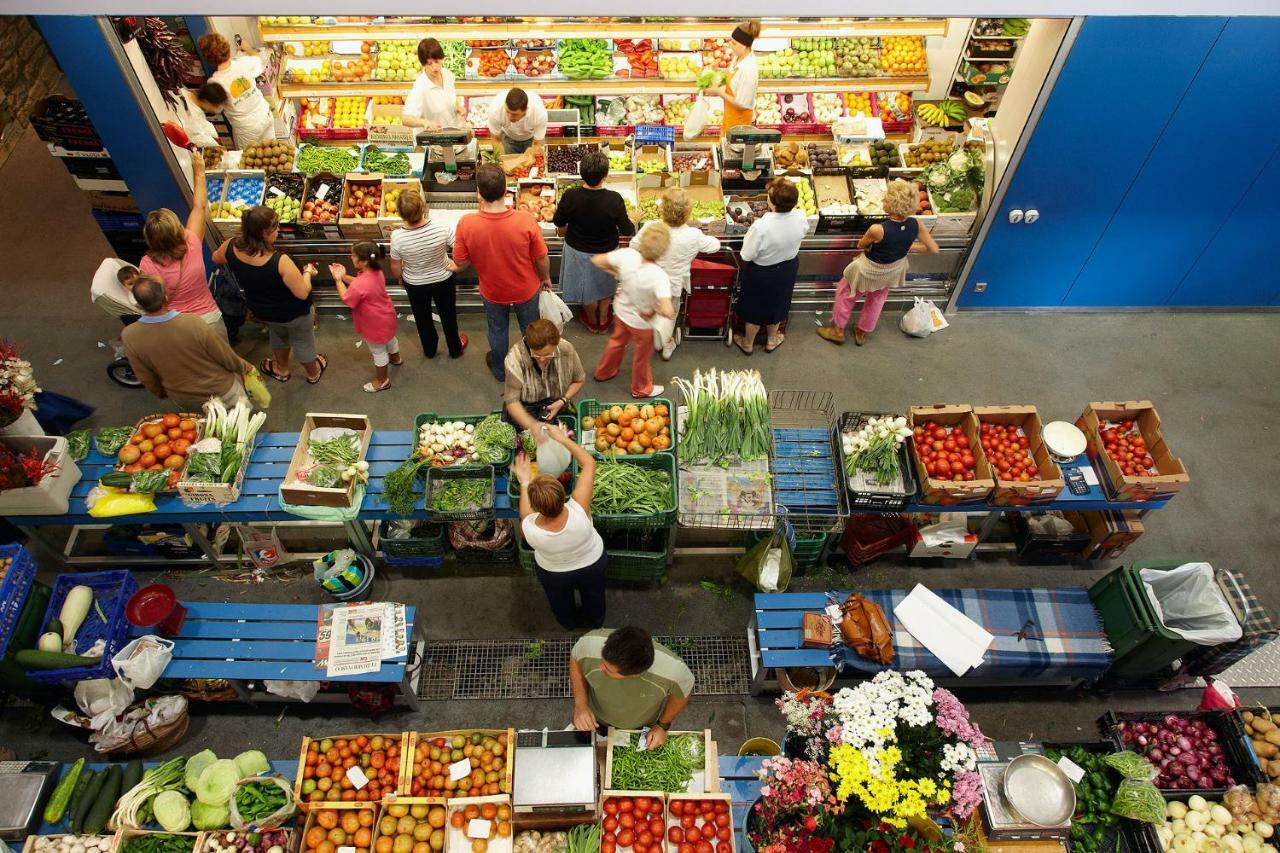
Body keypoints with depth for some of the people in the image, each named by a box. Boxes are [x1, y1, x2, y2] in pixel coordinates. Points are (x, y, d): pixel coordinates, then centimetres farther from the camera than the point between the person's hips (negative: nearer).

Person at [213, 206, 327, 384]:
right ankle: (313, 373, 51)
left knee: (279, 335, 36)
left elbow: (216, 258, 2)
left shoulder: (232, 247, -22)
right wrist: (307, 272, -12)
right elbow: (302, 293, -30)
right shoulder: (280, 261, -40)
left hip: (261, 311, 5)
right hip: (293, 313, -5)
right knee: (303, 342, 24)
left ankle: (282, 369, 58)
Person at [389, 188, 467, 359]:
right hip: (444, 280, 0)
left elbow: (395, 268, -12)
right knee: (448, 316, 26)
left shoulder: (397, 237, -29)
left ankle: (429, 349, 51)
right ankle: (455, 348, 48)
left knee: (423, 318, 28)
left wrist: (400, 279, 9)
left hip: (415, 285, 0)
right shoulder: (443, 228, -32)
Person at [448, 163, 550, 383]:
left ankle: (500, 370, 52)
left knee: (497, 331, 28)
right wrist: (546, 278, 5)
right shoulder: (526, 221, -32)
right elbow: (542, 259, -16)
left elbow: (461, 262, -14)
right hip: (526, 290, -1)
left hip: (493, 292, 1)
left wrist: (453, 267, 10)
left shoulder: (466, 224, -30)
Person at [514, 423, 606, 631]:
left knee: (561, 603, 35)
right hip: (592, 563, 0)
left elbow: (526, 515, -12)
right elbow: (589, 463, -31)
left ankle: (571, 624, 65)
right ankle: (596, 622, 64)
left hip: (552, 573, 0)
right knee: (593, 597, 34)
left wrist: (525, 482, -10)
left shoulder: (528, 529, -41)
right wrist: (562, 438, -26)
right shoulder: (579, 511, -44)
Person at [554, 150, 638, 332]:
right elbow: (626, 231, -17)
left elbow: (559, 224, -9)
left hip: (577, 251, 1)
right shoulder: (614, 200, -29)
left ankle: (592, 321, 50)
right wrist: (634, 218, 5)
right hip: (606, 252, -1)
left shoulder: (570, 196, -25)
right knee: (605, 286, 28)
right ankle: (603, 321, 48)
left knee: (587, 288, 26)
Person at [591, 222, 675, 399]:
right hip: (641, 322, -5)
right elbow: (669, 312, -45)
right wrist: (655, 308, -23)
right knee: (642, 356, 23)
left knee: (617, 341, 34)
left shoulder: (627, 255, -27)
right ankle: (641, 388, 49)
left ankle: (603, 372, 57)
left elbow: (597, 260, -13)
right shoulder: (659, 276, -39)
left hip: (621, 312, 5)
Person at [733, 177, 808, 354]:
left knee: (755, 308, 21)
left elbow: (747, 255, -25)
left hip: (761, 273, -4)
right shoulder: (800, 218, -23)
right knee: (777, 304, 29)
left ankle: (748, 343, 45)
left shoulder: (761, 226, -39)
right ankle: (772, 340, 51)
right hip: (787, 269, 4)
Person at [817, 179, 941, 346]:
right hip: (894, 269, 5)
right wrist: (906, 247, -3)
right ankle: (862, 333, 50)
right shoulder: (915, 224, -25)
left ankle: (838, 330, 39)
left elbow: (861, 245, -16)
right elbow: (934, 249, -13)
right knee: (877, 299, 31)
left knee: (845, 294, 23)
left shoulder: (878, 230, -38)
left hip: (870, 270, -5)